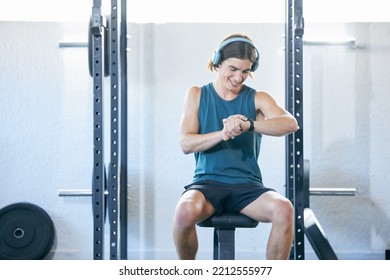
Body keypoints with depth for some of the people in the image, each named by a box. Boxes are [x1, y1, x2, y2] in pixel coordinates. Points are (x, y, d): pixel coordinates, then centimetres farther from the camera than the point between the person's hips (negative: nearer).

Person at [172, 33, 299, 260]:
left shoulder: (258, 99, 9)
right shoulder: (197, 95, 9)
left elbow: (290, 124, -11)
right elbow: (186, 143, -3)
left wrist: (249, 124, -28)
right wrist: (222, 134, -22)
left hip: (247, 185, 1)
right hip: (208, 181, 0)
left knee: (284, 210, -31)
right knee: (185, 211, -35)